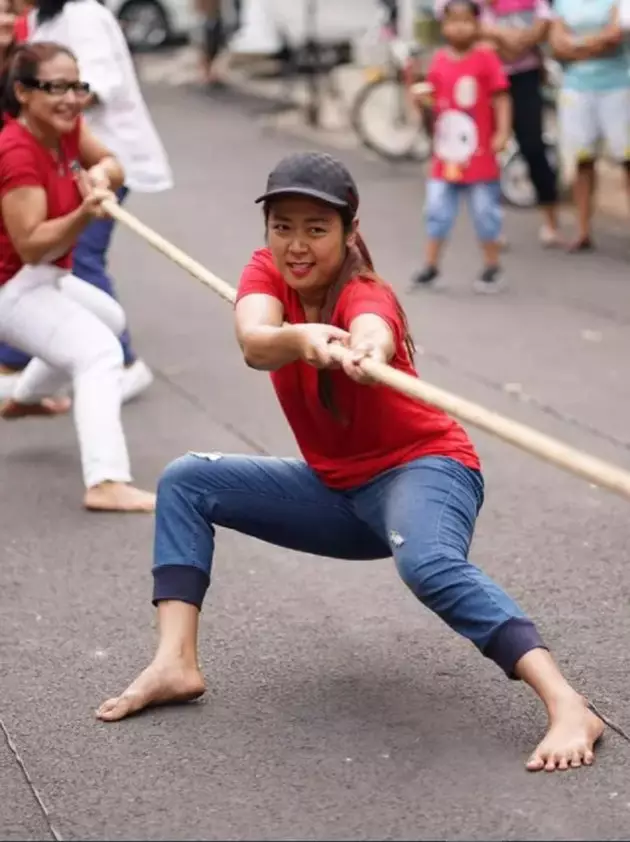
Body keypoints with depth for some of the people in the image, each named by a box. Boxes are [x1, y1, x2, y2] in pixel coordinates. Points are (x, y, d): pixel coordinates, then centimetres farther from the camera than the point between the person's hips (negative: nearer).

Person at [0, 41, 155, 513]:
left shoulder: (64, 126, -3)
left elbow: (112, 166, 2)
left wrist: (101, 174, -22)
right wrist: (84, 214, -46)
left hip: (42, 278, 10)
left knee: (109, 319, 34)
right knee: (100, 351, -28)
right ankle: (106, 484, -40)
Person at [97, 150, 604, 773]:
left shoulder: (365, 296, -20)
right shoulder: (268, 273, -5)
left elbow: (373, 333, -47)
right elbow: (254, 343, -29)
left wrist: (365, 352, -72)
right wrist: (300, 338, -53)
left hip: (422, 467, -7)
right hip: (335, 489, 7)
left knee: (427, 564, -38)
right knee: (185, 483, 0)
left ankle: (568, 709, -45)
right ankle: (175, 663, -10)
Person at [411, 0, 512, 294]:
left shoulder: (485, 58, -9)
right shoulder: (439, 61, 3)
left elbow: (500, 98, -9)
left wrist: (503, 132, -16)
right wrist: (421, 100, -10)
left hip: (479, 156, -4)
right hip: (445, 155, 4)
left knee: (485, 212, 7)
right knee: (437, 211, 6)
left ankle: (492, 268, 19)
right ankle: (430, 266, 15)